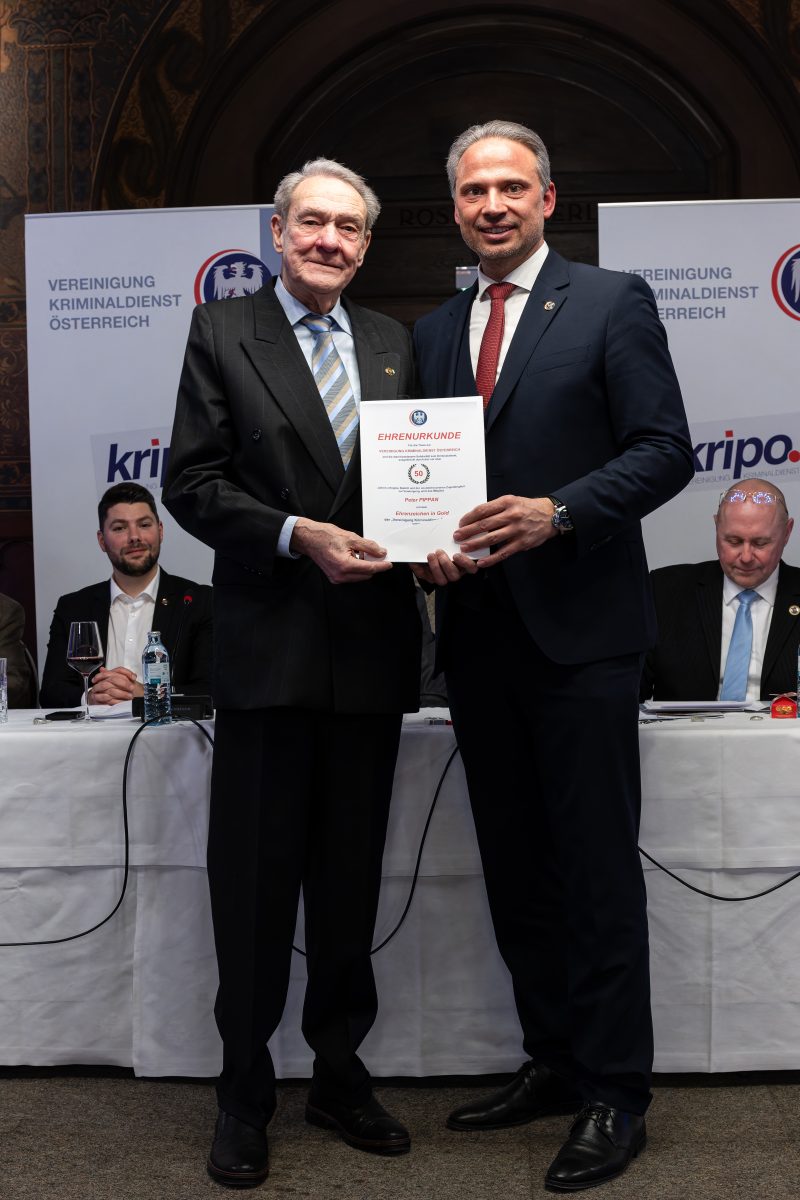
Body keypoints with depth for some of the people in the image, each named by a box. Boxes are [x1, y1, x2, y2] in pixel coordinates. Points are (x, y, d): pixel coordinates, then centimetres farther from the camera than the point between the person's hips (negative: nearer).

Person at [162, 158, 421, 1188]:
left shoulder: (392, 343, 14)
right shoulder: (222, 331, 2)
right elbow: (192, 484, -5)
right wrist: (298, 536, -18)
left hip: (371, 644, 4)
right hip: (268, 645, -4)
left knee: (352, 873, 13)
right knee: (256, 873, 3)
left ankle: (340, 1072, 29)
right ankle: (245, 1093, 19)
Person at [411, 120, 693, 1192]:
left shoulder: (612, 303, -1)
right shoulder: (433, 331, 15)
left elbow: (665, 450, -7)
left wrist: (556, 514, -20)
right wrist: (429, 548, -3)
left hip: (581, 629, -6)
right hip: (477, 632, 6)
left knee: (598, 869, 0)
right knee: (516, 870, 13)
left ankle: (615, 1096, 12)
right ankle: (553, 1064, 28)